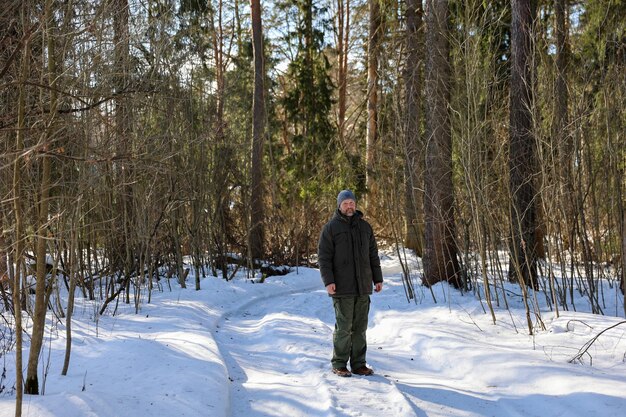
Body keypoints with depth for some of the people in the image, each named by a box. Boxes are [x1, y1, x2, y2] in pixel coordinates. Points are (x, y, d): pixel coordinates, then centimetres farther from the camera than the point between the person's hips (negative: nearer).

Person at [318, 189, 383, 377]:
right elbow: (323, 257, -5)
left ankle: (358, 364, 15)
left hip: (363, 287, 5)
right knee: (344, 326, -4)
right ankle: (339, 365, 6)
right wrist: (328, 281, -14)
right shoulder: (330, 228, -1)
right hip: (342, 287, -5)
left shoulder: (365, 226, 14)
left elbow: (373, 255, 17)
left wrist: (378, 278, 11)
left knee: (360, 327, 8)